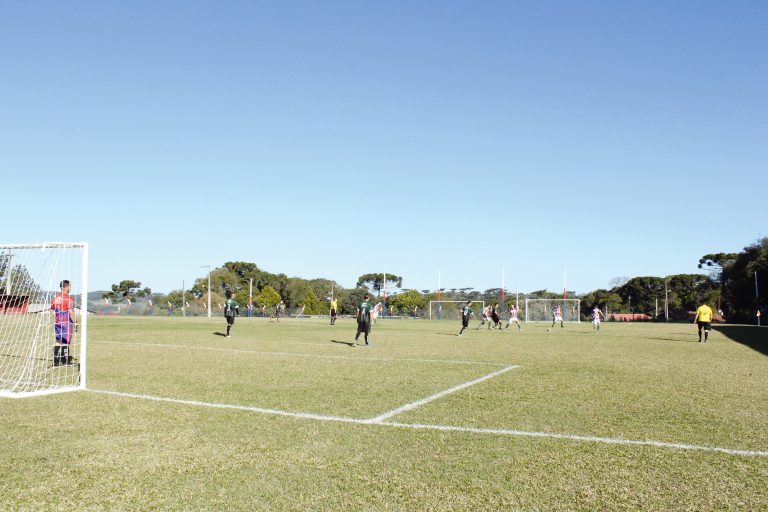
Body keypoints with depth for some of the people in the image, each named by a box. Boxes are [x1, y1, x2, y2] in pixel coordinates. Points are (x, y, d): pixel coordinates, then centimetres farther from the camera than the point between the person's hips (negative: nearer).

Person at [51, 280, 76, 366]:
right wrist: (75, 322, -9)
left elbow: (53, 312, 13)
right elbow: (71, 312, -16)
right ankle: (65, 361, 3)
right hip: (66, 323, -7)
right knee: (65, 342, -1)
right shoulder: (68, 298, -12)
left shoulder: (55, 298, 10)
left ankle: (56, 361, 10)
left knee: (58, 342, 11)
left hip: (57, 323, 7)